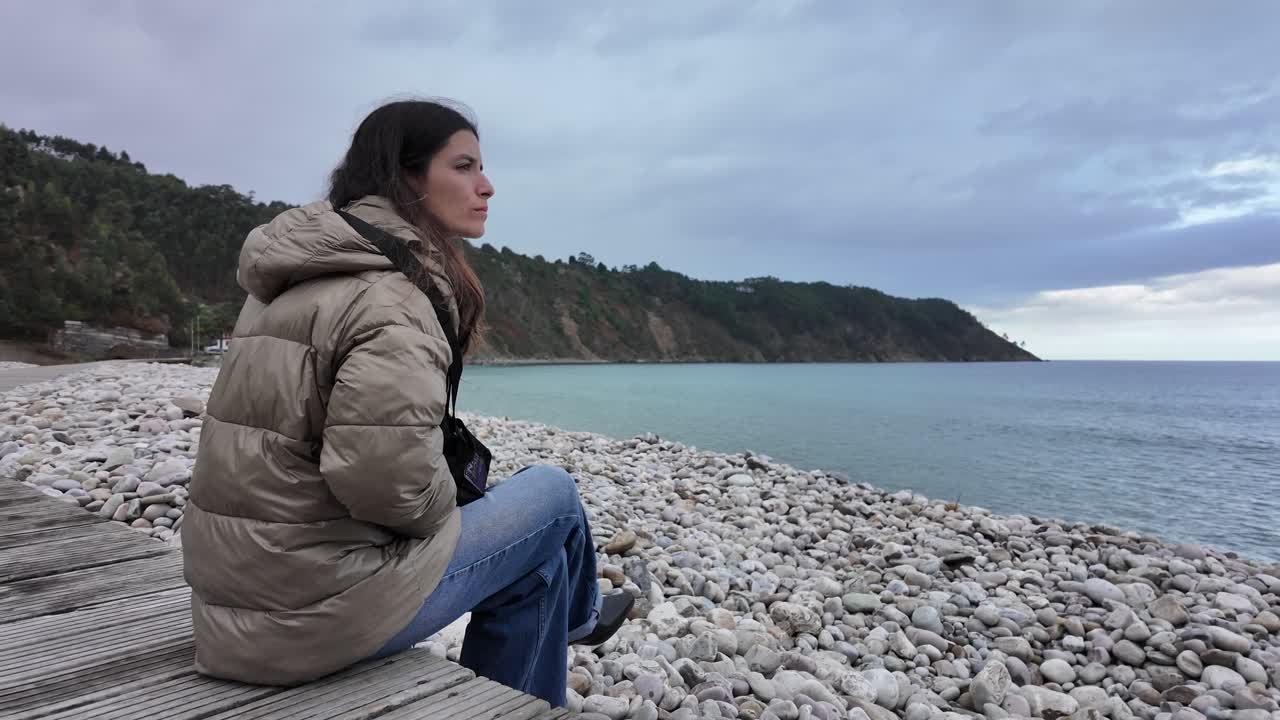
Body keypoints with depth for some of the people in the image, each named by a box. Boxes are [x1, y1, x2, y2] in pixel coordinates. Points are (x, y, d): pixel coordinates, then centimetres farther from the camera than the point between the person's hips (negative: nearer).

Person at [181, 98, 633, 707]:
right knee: (551, 493, 8)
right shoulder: (388, 295, -20)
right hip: (318, 607, -9)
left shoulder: (311, 275, 11)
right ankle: (576, 615, 38)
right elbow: (386, 471, -32)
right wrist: (444, 508, -10)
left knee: (537, 561, 19)